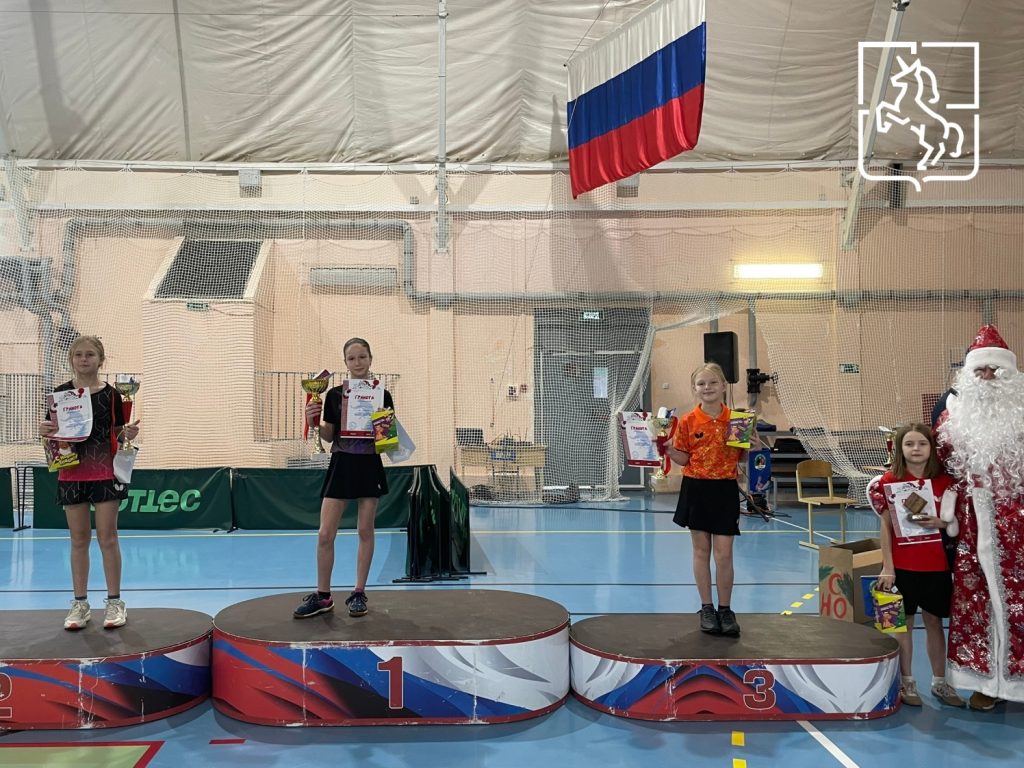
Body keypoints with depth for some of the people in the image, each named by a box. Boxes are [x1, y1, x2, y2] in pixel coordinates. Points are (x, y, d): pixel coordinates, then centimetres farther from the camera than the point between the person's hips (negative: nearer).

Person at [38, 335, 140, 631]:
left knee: (107, 537, 2)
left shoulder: (111, 394, -1)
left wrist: (129, 434, -17)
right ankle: (80, 603, 17)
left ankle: (115, 601, 11)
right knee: (79, 540, 8)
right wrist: (45, 432, -18)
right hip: (72, 474, 1)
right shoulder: (61, 393, 1)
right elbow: (52, 436, 4)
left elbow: (118, 435, 5)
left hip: (106, 473, -1)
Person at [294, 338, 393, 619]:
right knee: (325, 534, 0)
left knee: (365, 531, 7)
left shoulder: (382, 395, -1)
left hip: (369, 467, -1)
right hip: (341, 465, 1)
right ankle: (322, 596, 14)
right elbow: (328, 436, 6)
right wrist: (313, 422, -11)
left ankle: (359, 593, 19)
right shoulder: (334, 395, 2)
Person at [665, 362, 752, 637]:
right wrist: (668, 449, -15)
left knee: (724, 554, 0)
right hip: (696, 489, 0)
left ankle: (725, 610, 16)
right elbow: (684, 459, 2)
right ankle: (707, 609, 19)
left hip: (725, 490, 0)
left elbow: (742, 456, 6)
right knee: (701, 551, 8)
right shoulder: (688, 422, -2)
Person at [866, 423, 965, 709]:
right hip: (903, 564, -2)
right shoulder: (890, 481, -7)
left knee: (934, 621, 13)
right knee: (903, 623, 8)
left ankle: (939, 682, 27)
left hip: (937, 564, 2)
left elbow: (954, 521, 9)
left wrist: (940, 522, -14)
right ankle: (906, 682, 21)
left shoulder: (944, 481, 0)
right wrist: (887, 567, -8)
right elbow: (886, 527, -5)